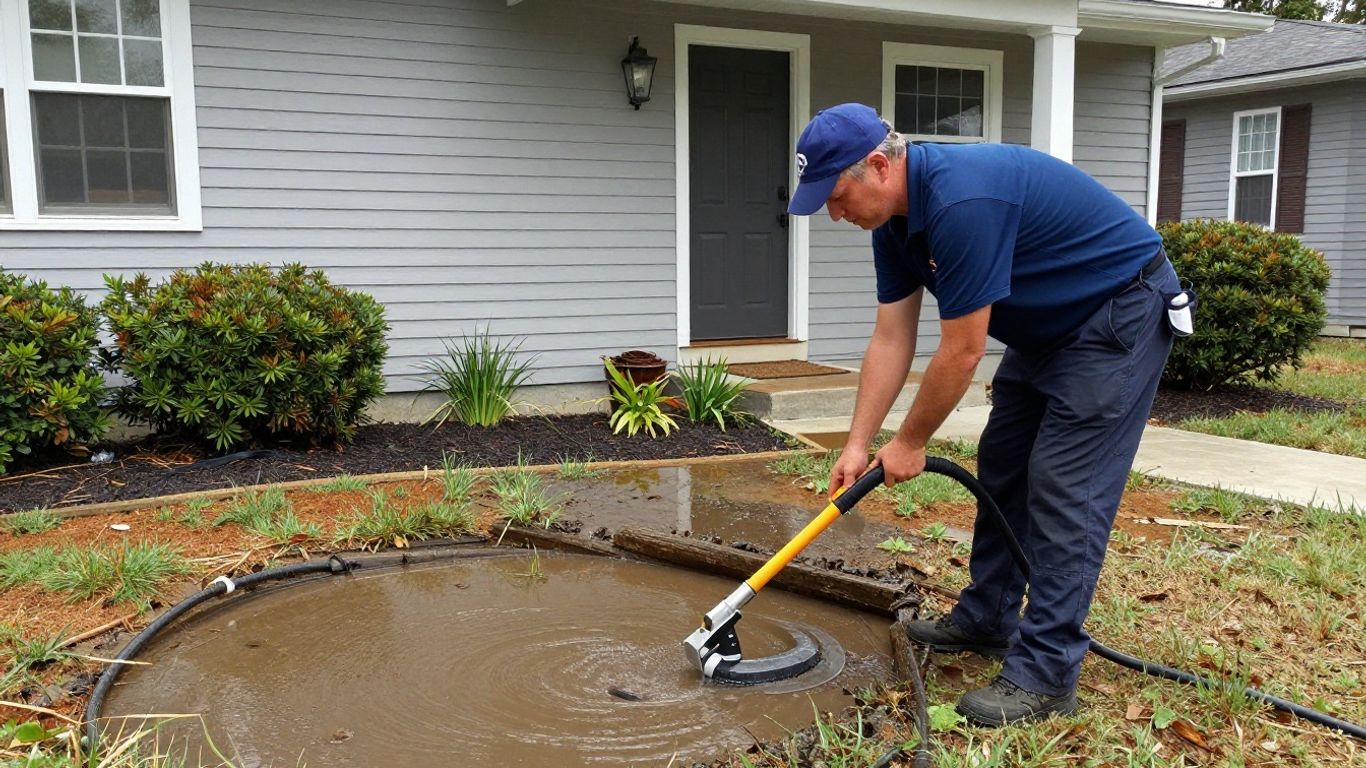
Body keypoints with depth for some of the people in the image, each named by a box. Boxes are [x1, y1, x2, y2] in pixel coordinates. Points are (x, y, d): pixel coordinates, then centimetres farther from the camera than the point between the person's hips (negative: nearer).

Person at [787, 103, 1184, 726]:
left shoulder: (961, 201, -33)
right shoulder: (895, 219, -3)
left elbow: (962, 350, -26)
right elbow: (890, 339, 0)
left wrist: (910, 443, -13)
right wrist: (857, 443, -3)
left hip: (1122, 309, -9)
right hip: (1050, 321, 9)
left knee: (1065, 487, -11)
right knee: (1002, 466, 12)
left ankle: (1046, 673, -4)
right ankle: (987, 618, 25)